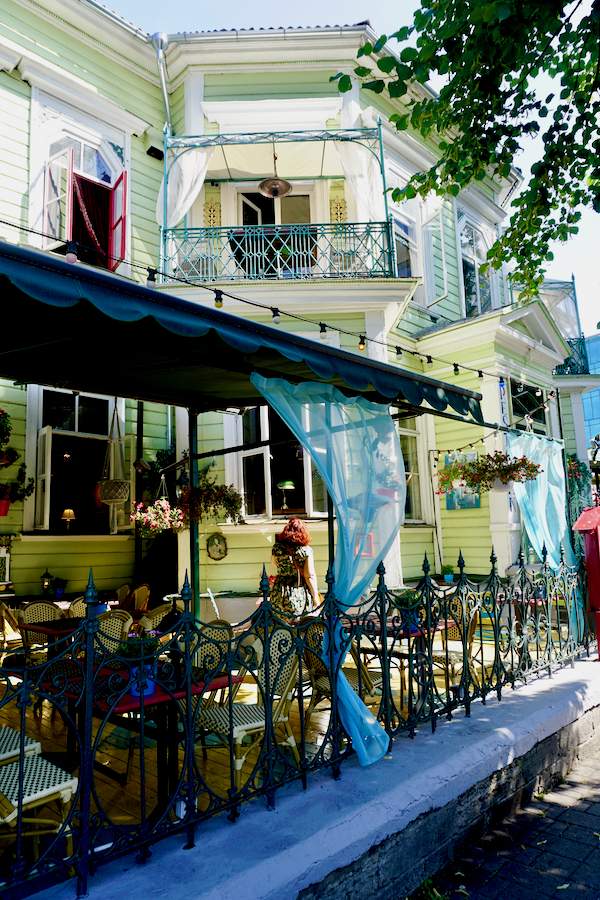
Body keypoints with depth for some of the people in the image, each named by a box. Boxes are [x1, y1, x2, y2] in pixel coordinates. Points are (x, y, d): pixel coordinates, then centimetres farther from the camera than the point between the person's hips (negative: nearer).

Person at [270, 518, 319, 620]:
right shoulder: (306, 550, -10)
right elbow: (310, 576, -10)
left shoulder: (277, 547, -3)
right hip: (301, 598, -2)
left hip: (279, 597, 2)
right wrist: (315, 598, -3)